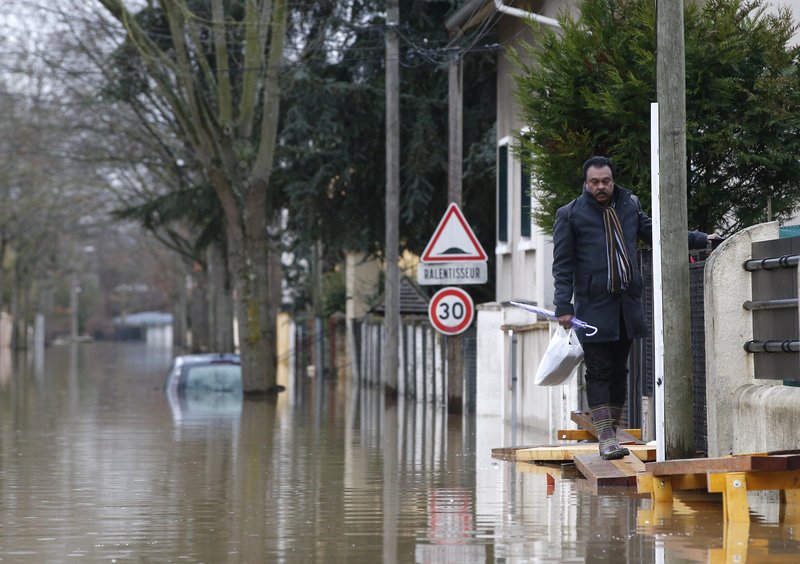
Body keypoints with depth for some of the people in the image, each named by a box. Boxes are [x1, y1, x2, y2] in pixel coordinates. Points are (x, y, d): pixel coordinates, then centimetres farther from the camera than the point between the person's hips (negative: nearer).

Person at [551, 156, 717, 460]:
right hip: (593, 307, -5)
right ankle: (606, 438, -8)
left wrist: (701, 239, 19)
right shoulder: (570, 215, -1)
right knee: (599, 372, -7)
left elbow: (654, 233, 22)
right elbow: (562, 265, -2)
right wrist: (563, 306, -9)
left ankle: (611, 433, 15)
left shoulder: (629, 205, 11)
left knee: (619, 370, 8)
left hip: (627, 304, 5)